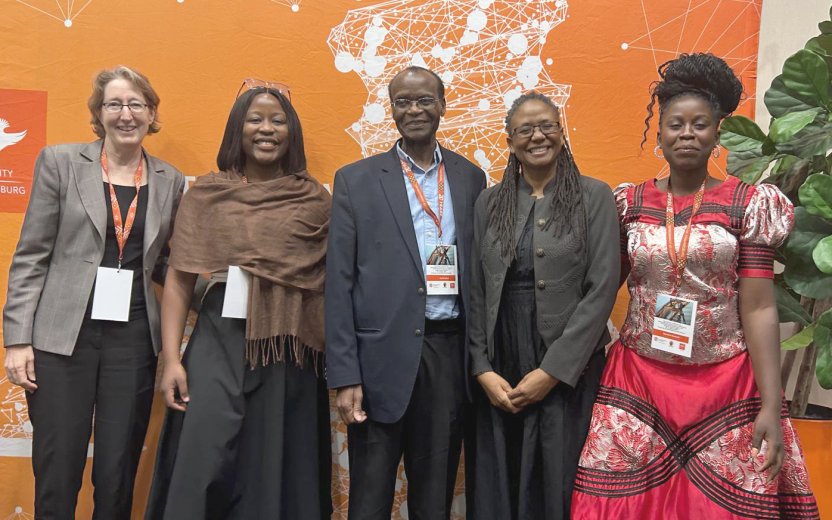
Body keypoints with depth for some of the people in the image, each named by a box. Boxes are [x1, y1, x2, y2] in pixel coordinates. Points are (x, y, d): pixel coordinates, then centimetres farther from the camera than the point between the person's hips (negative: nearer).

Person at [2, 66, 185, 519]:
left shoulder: (170, 181, 8)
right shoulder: (60, 162, 2)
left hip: (134, 341, 2)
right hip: (64, 337, -1)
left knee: (118, 477, 7)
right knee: (57, 476, 3)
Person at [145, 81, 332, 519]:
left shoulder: (315, 199, 5)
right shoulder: (206, 193, 5)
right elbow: (178, 280, 3)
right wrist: (171, 358, -4)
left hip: (290, 349, 1)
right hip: (220, 340, 0)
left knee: (278, 468, 8)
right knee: (203, 465, -3)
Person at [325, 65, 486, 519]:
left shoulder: (471, 178, 9)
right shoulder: (356, 180, 2)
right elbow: (339, 283, -2)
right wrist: (344, 375, -7)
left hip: (451, 351, 2)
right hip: (382, 356, -2)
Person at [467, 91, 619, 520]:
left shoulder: (594, 197, -2)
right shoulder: (489, 203, 8)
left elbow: (602, 289, -8)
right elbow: (476, 292, 6)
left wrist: (552, 371, -12)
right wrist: (482, 370, -4)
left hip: (568, 371, -2)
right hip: (499, 374, 3)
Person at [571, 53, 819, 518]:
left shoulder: (749, 204, -2)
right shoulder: (629, 203, 4)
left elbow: (759, 308, -5)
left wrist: (771, 406, -10)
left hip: (725, 388, -1)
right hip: (637, 385, 2)